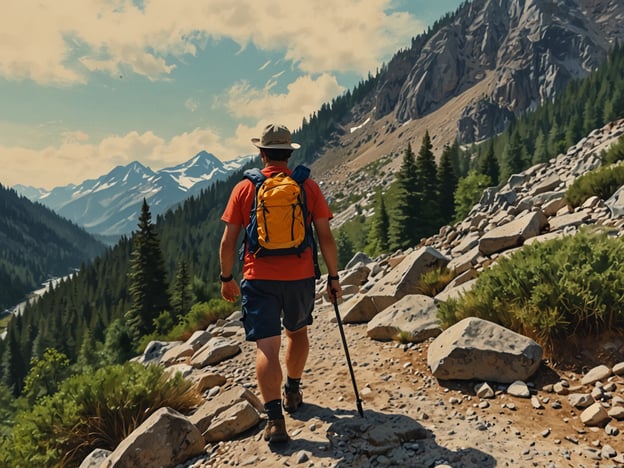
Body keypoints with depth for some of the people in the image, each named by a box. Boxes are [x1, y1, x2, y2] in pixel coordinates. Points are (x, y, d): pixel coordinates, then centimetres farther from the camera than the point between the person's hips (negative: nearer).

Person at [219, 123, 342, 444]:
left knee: (267, 347, -2)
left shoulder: (244, 188, -1)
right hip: (301, 277, 2)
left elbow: (228, 241, -1)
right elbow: (325, 237, -3)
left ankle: (274, 419, -10)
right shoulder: (308, 187, -1)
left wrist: (226, 278, 11)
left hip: (258, 279, -2)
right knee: (297, 332, 25)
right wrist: (333, 277, 7)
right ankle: (292, 392, 41)